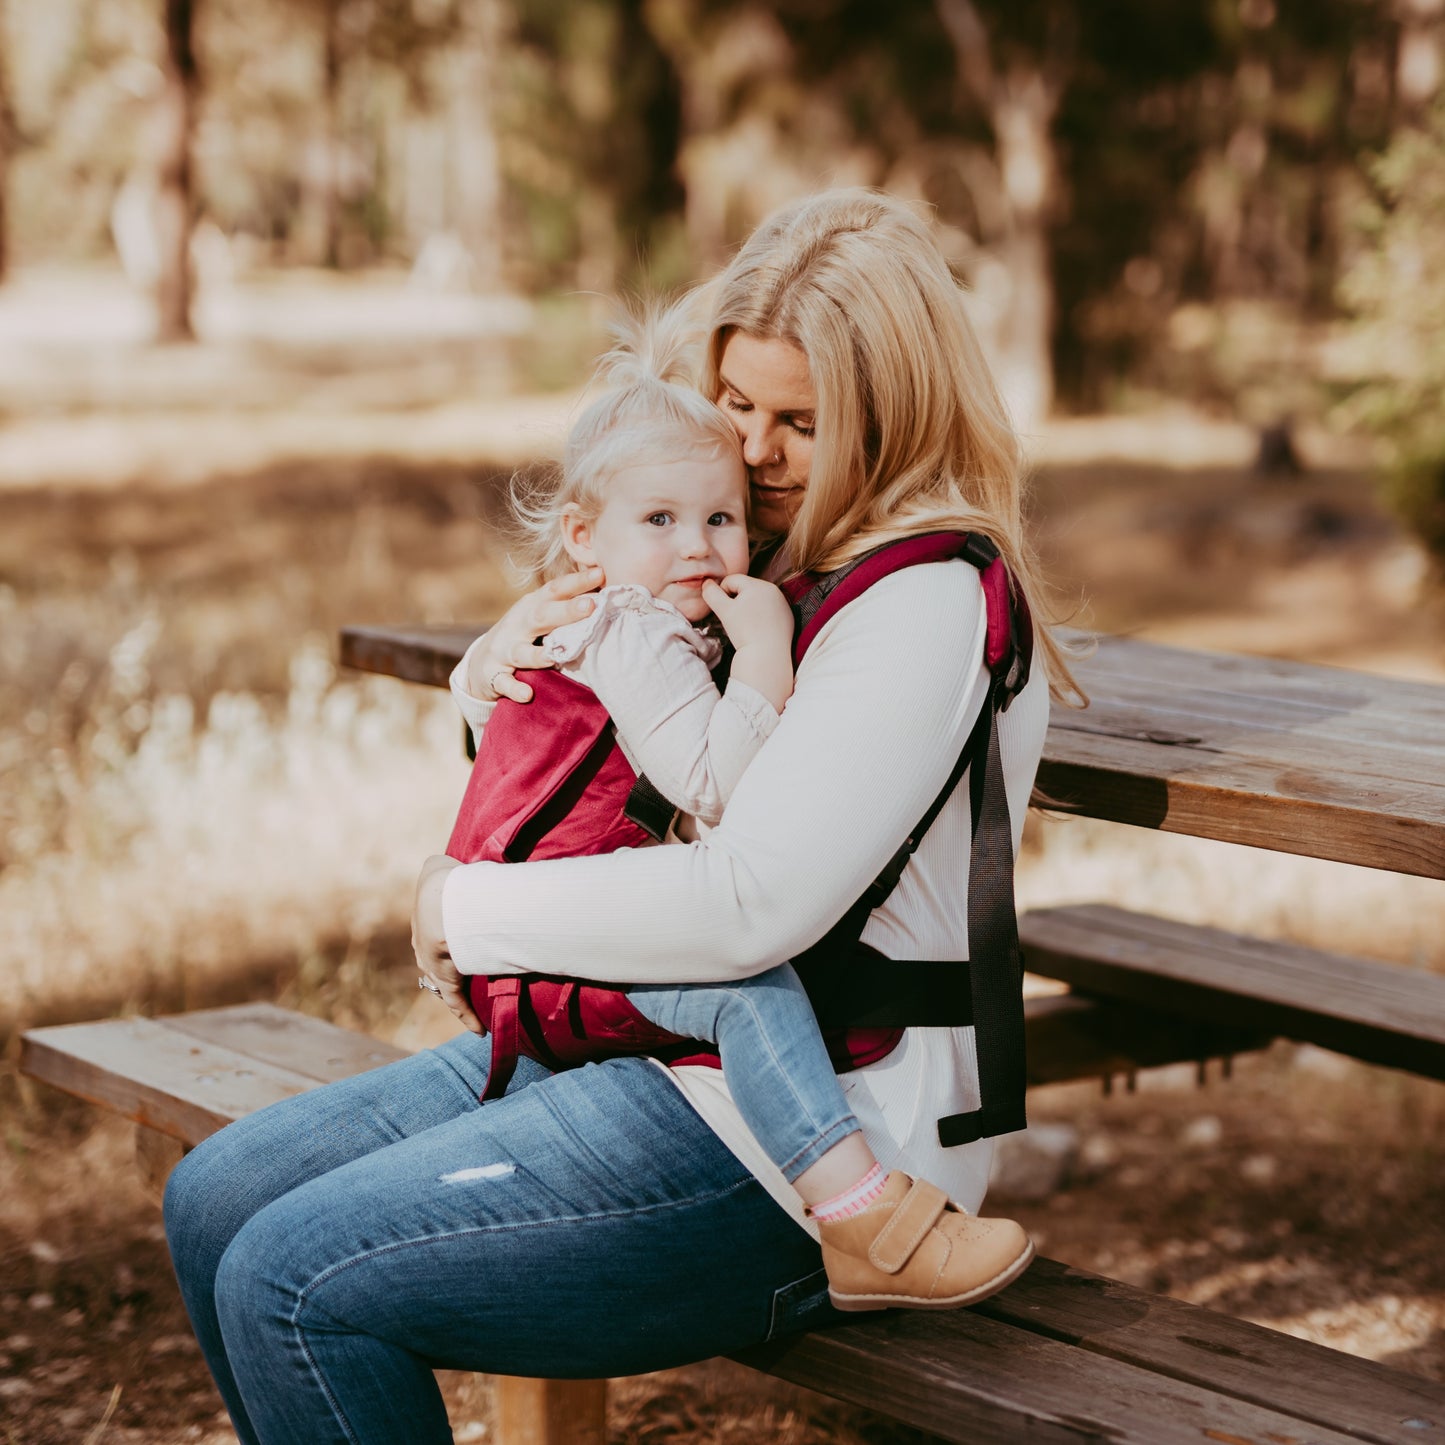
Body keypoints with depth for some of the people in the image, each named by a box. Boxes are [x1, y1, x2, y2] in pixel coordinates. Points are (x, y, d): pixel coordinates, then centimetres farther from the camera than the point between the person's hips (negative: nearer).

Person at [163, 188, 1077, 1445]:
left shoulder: (932, 598, -16)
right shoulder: (775, 559, 14)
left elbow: (756, 904, -27)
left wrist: (469, 909, -13)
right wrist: (511, 654, 3)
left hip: (792, 1140, -10)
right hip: (644, 1048, 10)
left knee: (296, 1283, -18)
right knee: (217, 1202, 5)